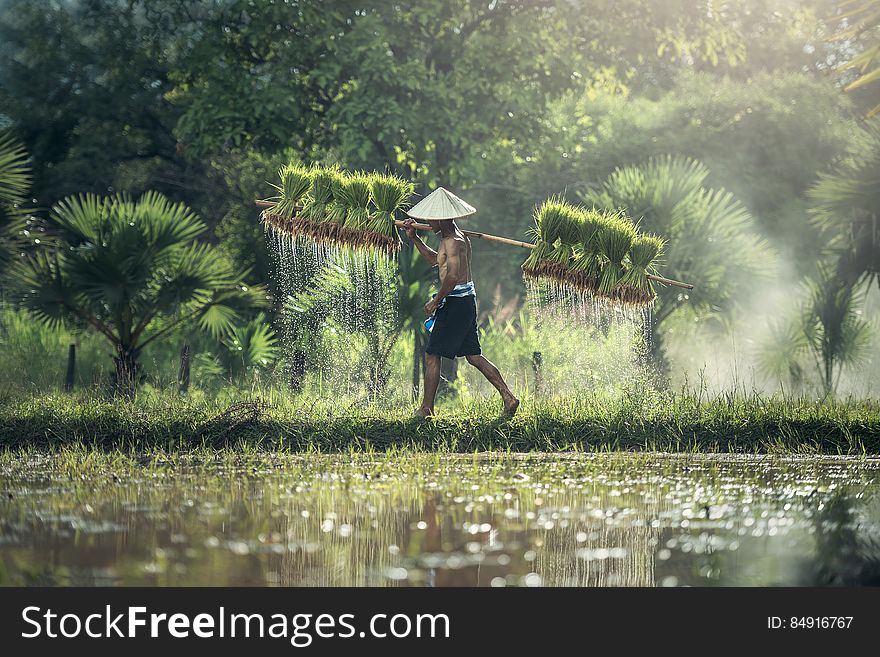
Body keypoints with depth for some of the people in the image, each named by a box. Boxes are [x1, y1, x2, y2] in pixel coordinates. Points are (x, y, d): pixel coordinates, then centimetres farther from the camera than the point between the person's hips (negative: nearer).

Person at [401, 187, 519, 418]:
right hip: (467, 300, 10)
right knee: (474, 356, 12)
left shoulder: (453, 242, -16)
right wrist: (414, 238, 25)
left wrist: (436, 301, -17)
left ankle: (427, 409, 2)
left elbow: (453, 276, -27)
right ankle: (508, 397, 7)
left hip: (456, 302, -10)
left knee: (432, 355, -2)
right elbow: (436, 260, 31)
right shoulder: (457, 237, 15)